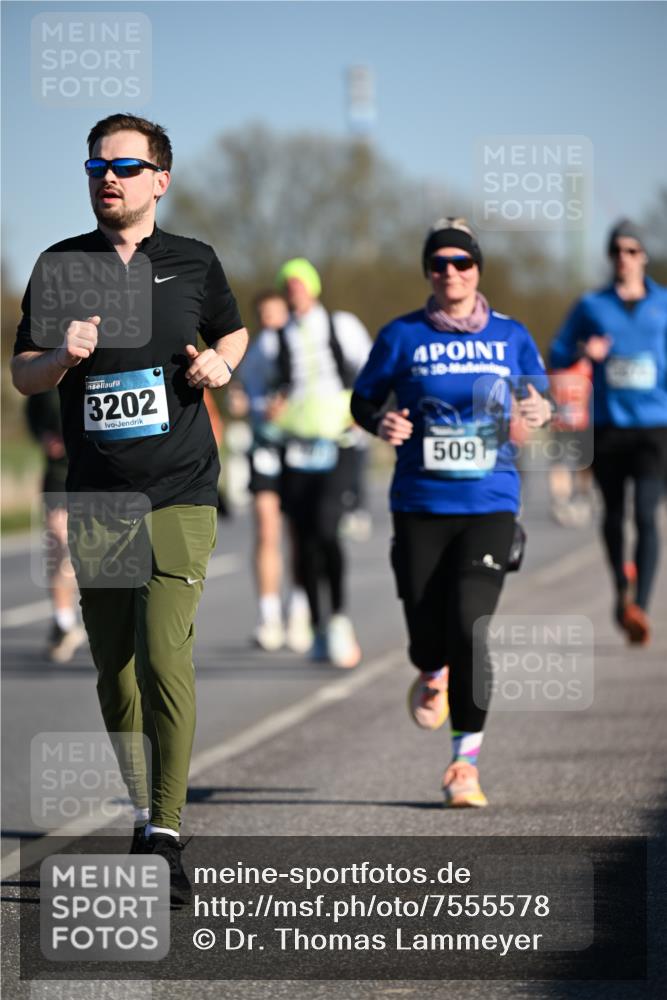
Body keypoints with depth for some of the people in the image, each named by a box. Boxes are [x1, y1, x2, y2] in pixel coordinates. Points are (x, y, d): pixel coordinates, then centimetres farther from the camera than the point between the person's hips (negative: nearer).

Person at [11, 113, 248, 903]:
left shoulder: (193, 263, 5)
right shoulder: (61, 266, 7)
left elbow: (233, 332, 22)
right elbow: (21, 375, 9)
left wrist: (221, 363, 0)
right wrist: (61, 356, -12)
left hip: (179, 494, -3)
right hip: (94, 498, 3)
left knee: (164, 657, -15)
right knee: (114, 668, 8)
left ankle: (164, 838, -12)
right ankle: (141, 815, 22)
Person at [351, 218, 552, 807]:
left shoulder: (511, 336, 7)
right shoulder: (403, 336, 3)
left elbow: (541, 397, 17)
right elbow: (362, 400, 11)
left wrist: (540, 412, -6)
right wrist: (382, 423, -10)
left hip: (489, 505, 0)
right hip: (420, 507, 0)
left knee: (471, 626, -15)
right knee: (427, 631, -1)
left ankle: (466, 763, -5)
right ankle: (433, 676, 40)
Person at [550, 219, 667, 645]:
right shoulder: (591, 306, 6)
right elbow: (557, 355, 9)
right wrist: (582, 352, -11)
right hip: (607, 425, 2)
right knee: (613, 514, 13)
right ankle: (621, 590, 37)